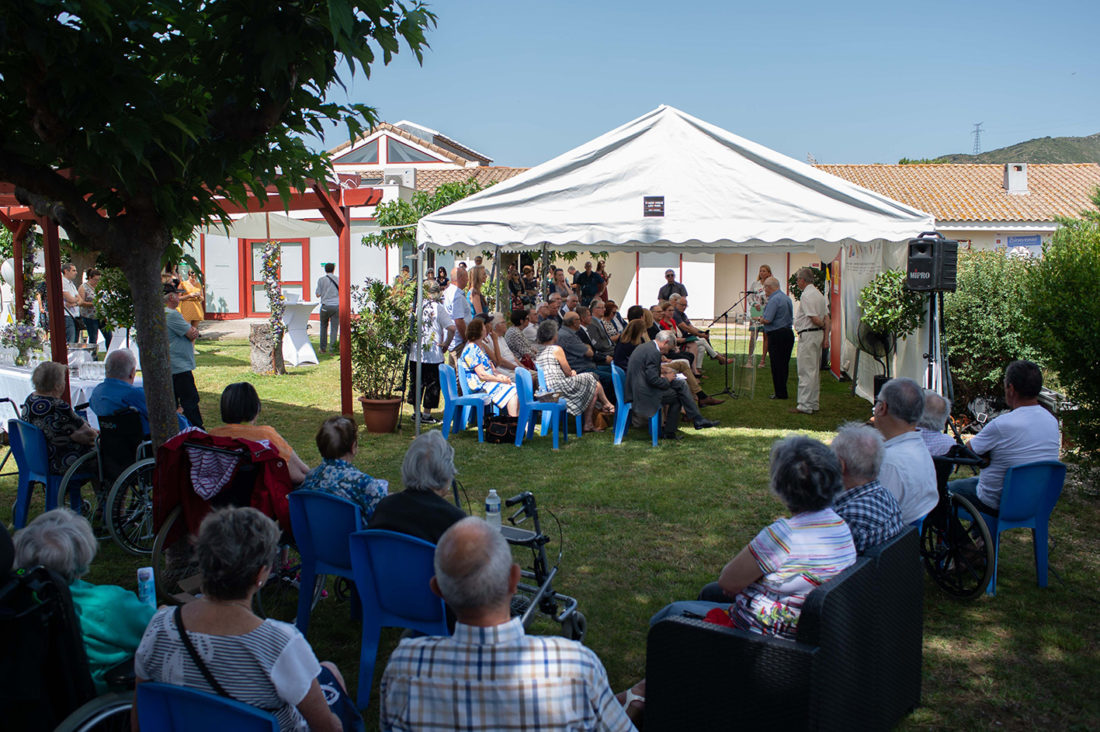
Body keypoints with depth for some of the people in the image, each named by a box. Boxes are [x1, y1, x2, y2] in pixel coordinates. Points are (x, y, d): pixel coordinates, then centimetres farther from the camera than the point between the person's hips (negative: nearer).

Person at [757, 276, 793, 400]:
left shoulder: (774, 300, -15)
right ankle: (782, 391, 18)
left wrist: (760, 319, 1)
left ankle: (780, 393, 0)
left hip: (776, 335, -9)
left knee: (777, 365, -2)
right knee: (784, 364, 12)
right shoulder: (786, 297, 15)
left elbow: (767, 319, -21)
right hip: (788, 333, 9)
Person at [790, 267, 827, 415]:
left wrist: (823, 326, 0)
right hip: (818, 334, 10)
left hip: (808, 335, -10)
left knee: (806, 371, -7)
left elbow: (815, 319, -20)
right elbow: (826, 317, 13)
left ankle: (805, 406, -5)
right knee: (815, 370, 15)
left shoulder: (806, 295, -16)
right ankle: (814, 403, 21)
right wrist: (825, 336, 12)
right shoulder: (819, 294, 14)